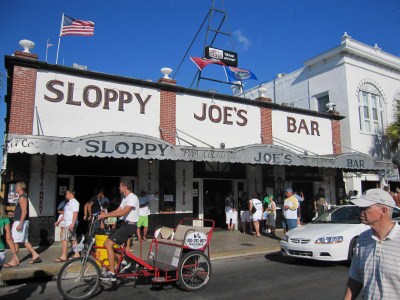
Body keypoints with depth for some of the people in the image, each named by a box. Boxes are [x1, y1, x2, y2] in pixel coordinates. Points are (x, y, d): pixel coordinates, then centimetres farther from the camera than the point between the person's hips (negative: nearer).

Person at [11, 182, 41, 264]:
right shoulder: (22, 197, 17)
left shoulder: (22, 197, -14)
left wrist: (20, 224, -25)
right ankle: (35, 255, 9)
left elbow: (24, 211, -22)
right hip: (20, 222, 10)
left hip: (20, 222, -10)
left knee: (15, 241, -1)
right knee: (25, 241, 10)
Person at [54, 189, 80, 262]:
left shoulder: (74, 202, -12)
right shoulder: (69, 202, 19)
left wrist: (72, 224, -29)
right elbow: (65, 215, 25)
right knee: (73, 239, 11)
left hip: (70, 224, -10)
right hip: (68, 224, 10)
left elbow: (75, 214, -22)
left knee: (64, 239, -10)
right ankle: (77, 254, 16)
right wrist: (58, 221, 24)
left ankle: (63, 257, -7)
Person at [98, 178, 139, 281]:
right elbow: (117, 210, 13)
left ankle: (111, 273, -10)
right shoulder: (125, 198, 18)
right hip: (124, 225, 10)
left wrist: (107, 214, -25)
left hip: (130, 226, -10)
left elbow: (123, 212, -26)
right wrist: (104, 214, 1)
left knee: (109, 244, -15)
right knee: (106, 243, 7)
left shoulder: (133, 197, -15)